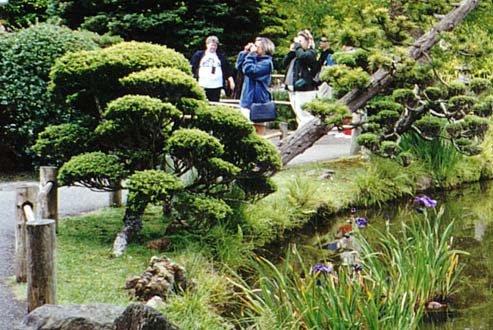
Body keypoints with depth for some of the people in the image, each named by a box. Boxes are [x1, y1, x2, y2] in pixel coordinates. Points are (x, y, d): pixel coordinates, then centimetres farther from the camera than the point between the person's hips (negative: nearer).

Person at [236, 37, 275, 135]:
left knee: (259, 128, -1)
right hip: (247, 100, 8)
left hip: (258, 101, -8)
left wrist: (251, 54, -13)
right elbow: (239, 66, 15)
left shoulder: (266, 62, -11)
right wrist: (245, 52, 8)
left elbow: (249, 70, -22)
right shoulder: (255, 59, 14)